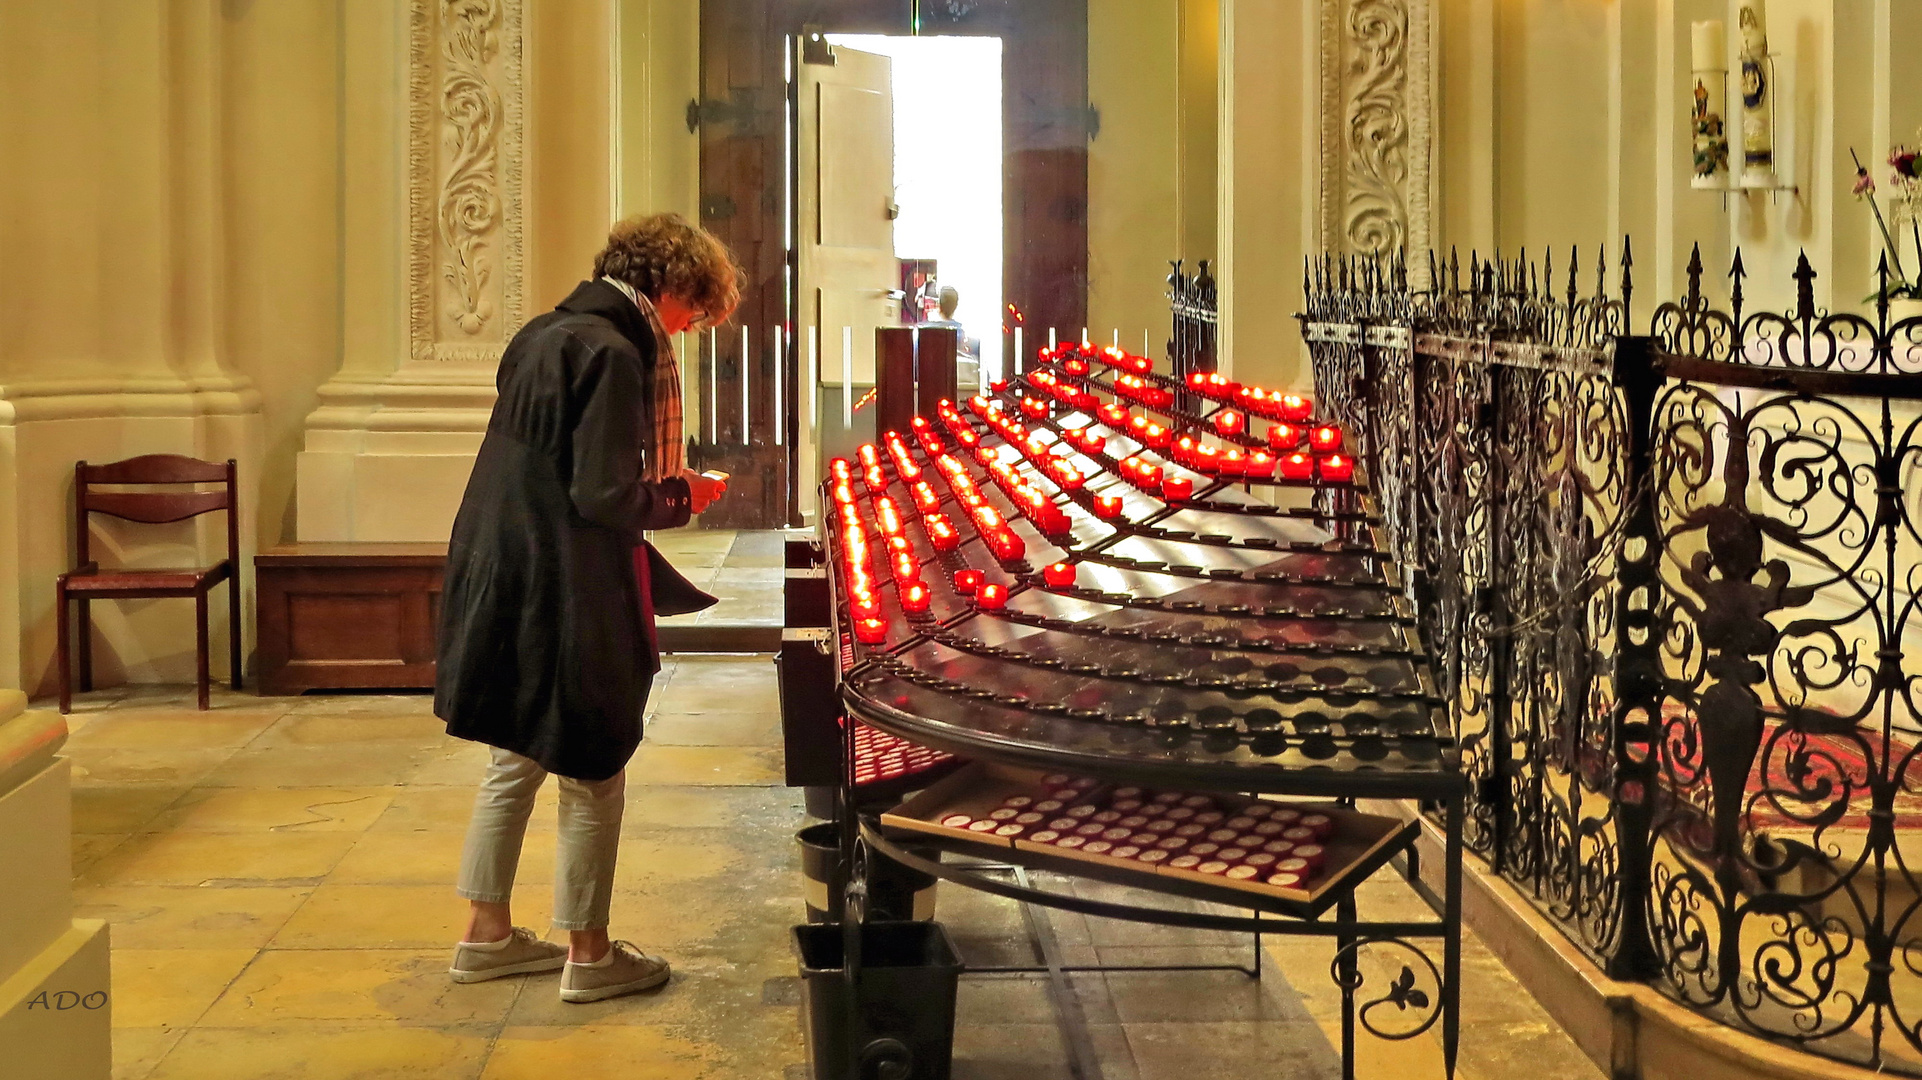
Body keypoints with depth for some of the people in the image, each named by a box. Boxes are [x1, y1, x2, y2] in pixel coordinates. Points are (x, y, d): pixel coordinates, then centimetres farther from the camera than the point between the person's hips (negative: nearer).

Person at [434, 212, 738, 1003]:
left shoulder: (544, 335, 11)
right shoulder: (612, 353, -18)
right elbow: (605, 496, -22)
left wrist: (661, 488, 15)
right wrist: (681, 496, -5)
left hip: (505, 578, 9)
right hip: (565, 596, -9)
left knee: (516, 761, 18)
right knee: (592, 773, 4)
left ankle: (486, 934, 27)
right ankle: (588, 954, 14)